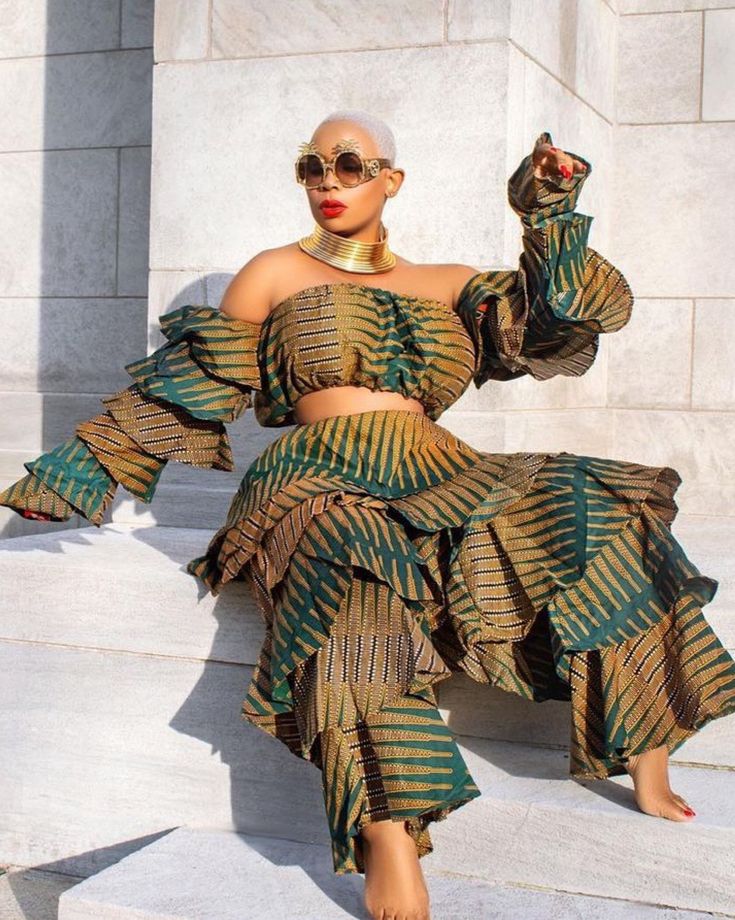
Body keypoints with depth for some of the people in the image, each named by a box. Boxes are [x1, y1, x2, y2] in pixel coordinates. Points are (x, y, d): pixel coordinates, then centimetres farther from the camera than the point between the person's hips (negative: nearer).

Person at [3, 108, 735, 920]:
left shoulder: (447, 286, 22)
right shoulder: (274, 274, 15)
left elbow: (557, 321, 12)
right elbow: (178, 395, 14)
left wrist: (550, 218, 2)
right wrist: (74, 479, 10)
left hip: (439, 483, 4)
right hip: (326, 487, -3)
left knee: (612, 518, -15)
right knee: (357, 585, -39)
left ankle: (650, 777, -9)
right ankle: (389, 852, -45)